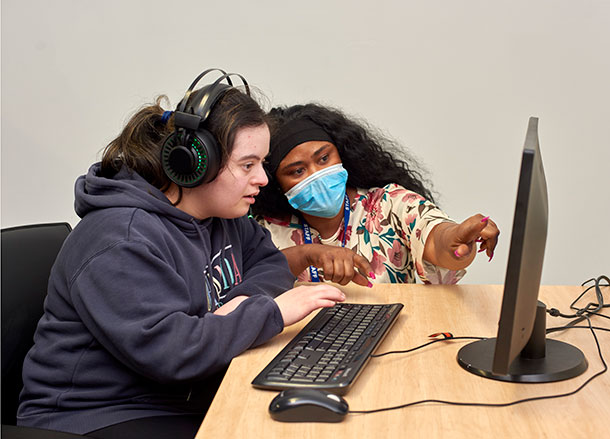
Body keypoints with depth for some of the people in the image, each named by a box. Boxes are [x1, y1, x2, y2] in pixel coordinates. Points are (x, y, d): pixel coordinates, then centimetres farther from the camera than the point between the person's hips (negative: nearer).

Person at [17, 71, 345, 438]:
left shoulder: (221, 215, 6)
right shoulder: (123, 241, -22)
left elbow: (271, 262, 13)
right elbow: (166, 349, -29)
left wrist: (243, 300, -11)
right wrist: (271, 311, -24)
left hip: (194, 399, 8)